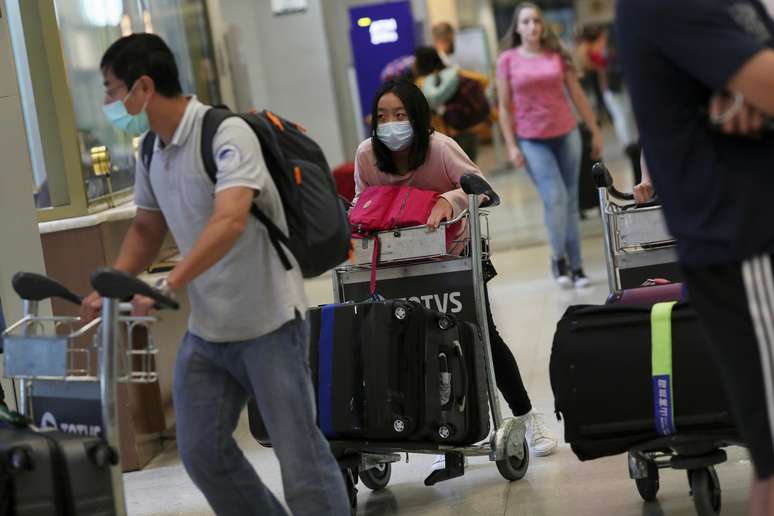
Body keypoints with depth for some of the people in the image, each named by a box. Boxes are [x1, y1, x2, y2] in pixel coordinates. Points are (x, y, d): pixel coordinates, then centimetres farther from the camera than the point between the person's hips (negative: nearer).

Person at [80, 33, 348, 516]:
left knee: (299, 454, -4)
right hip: (206, 329, 8)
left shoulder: (226, 134, -19)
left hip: (267, 323, -8)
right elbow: (147, 229, 19)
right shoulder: (152, 152, 7)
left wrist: (168, 285, -41)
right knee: (201, 451, 10)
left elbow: (230, 222, -33)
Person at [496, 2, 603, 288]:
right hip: (532, 141, -2)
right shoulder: (507, 60, -1)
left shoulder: (557, 56, 3)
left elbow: (578, 95, 8)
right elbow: (504, 107, 1)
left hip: (566, 134, 2)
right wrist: (511, 145, -4)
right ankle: (559, 257, 7)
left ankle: (576, 266, 13)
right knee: (554, 197, -14)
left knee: (570, 200, 5)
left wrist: (595, 131, 8)